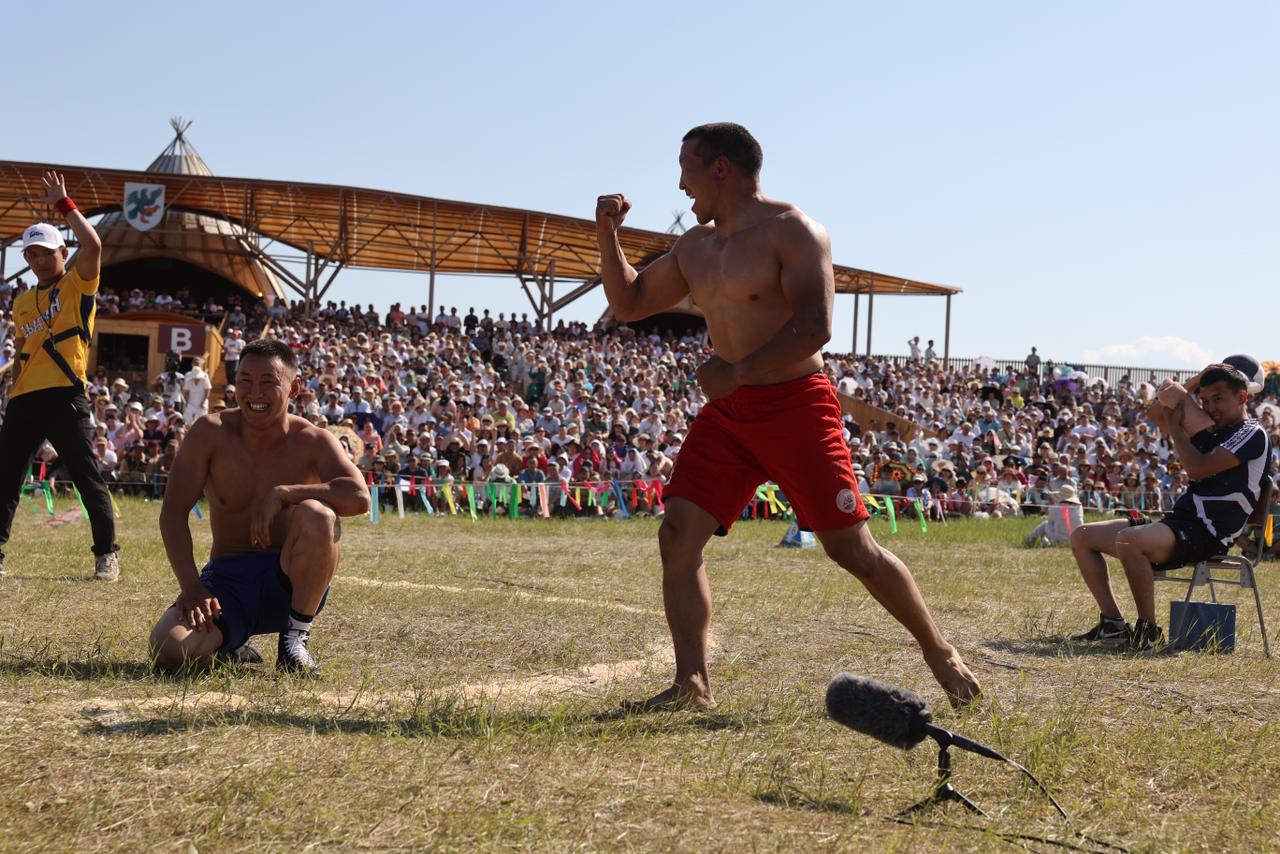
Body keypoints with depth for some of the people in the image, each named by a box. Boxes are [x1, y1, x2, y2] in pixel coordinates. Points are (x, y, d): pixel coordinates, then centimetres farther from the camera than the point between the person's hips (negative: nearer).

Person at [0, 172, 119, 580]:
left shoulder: (77, 285, 3)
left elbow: (93, 246, -16)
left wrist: (63, 204, -10)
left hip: (64, 397, -6)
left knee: (88, 478, -5)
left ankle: (107, 554, 2)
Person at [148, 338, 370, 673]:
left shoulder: (312, 442, -7)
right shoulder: (211, 433, -4)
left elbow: (359, 497, -25)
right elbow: (173, 511, -7)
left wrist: (282, 493, -29)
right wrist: (191, 587, -19)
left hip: (290, 583, -1)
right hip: (227, 579, 1)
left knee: (317, 516, -33)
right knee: (170, 650, -28)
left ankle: (296, 635, -11)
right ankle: (227, 645, 11)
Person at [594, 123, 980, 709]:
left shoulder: (791, 231, -10)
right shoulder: (695, 247, 14)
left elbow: (815, 327, -21)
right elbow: (628, 304, 21)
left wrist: (740, 370, -28)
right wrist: (608, 236, 8)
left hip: (796, 407, -7)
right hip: (727, 414, 7)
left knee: (851, 547, -3)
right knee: (677, 536, -8)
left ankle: (940, 655, 15)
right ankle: (693, 684, -4)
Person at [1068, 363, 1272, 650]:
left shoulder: (1252, 434, -6)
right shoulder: (1211, 432, 21)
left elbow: (1198, 468, -19)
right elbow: (1155, 414, 25)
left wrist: (1175, 426, -4)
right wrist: (1194, 383, 13)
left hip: (1208, 534, -10)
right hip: (1178, 522, 10)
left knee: (1127, 541, -37)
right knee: (1082, 537, 6)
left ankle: (1149, 629, -23)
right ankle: (1113, 624, 1)